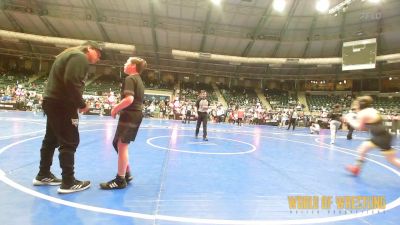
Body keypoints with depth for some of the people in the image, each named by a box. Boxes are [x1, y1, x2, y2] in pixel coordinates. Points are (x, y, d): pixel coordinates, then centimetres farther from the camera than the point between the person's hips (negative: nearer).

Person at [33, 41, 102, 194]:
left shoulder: (70, 54, 21)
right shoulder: (80, 57, -11)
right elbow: (71, 82, -25)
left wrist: (77, 103, 12)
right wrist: (81, 104, -16)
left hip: (52, 101, 11)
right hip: (62, 104, -11)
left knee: (51, 140, 18)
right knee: (70, 142, -6)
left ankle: (43, 175, 30)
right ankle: (68, 183, -1)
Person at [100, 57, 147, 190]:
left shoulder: (129, 79, -10)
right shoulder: (139, 80, 18)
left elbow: (129, 99, -24)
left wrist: (115, 109, -11)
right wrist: (119, 107, 16)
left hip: (129, 115, -10)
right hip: (136, 115, 10)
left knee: (122, 145, -5)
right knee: (118, 144, 17)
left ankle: (120, 180, 2)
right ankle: (127, 174, 23)